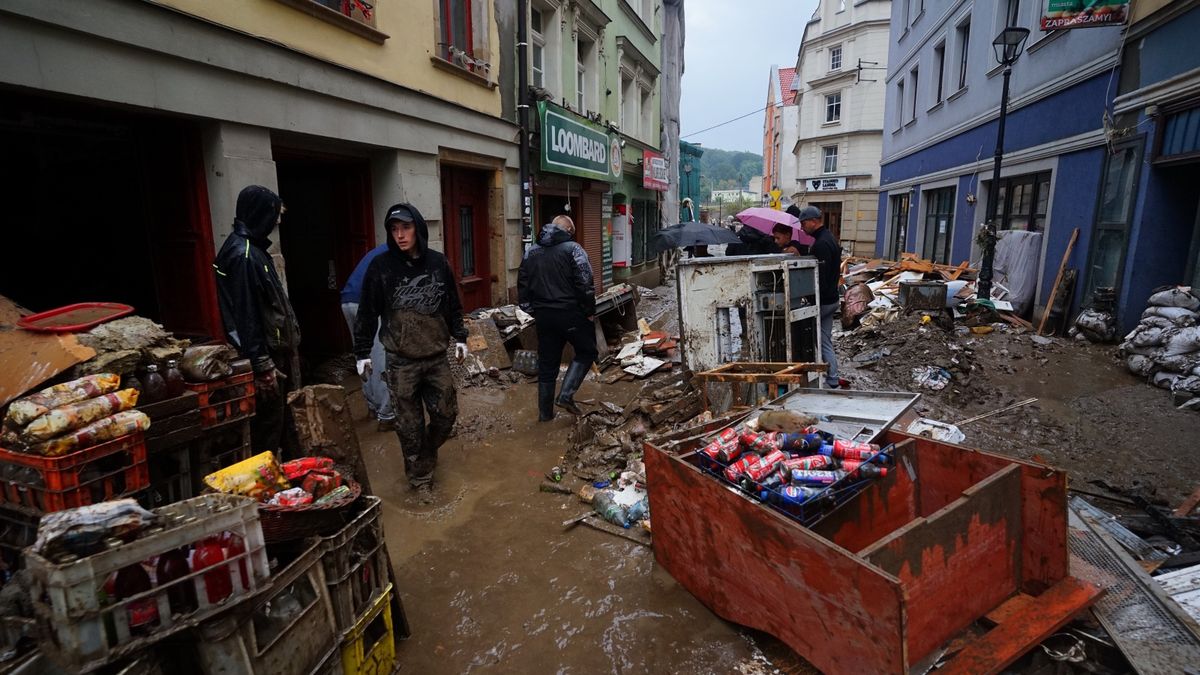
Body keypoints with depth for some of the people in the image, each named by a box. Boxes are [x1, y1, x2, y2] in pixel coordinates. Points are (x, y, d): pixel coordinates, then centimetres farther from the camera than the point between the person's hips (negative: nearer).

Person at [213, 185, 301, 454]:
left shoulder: (252, 247, 12)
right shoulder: (243, 255, -19)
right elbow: (246, 316, -22)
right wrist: (263, 365, -21)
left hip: (273, 349, 10)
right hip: (264, 354, -10)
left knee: (276, 419, 19)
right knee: (268, 424, 0)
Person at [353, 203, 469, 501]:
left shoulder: (437, 262, 2)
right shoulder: (381, 265, -6)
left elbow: (452, 304, 12)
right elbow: (368, 312, -1)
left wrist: (460, 337, 12)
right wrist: (362, 352, -1)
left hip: (437, 356, 3)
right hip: (401, 361, -3)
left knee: (446, 413, 10)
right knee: (410, 424, 5)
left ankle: (427, 454, 38)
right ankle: (420, 476, 23)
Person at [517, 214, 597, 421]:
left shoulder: (531, 251, 12)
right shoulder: (572, 249, -8)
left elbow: (523, 284, 14)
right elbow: (584, 283, -14)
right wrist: (590, 311, -5)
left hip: (543, 315, 6)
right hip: (570, 313, -5)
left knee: (547, 364, 13)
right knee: (586, 352, 13)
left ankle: (545, 412, 19)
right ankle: (566, 395, -2)